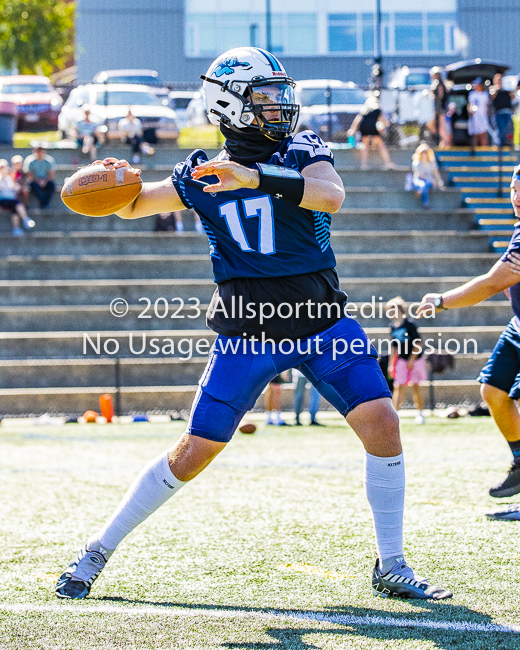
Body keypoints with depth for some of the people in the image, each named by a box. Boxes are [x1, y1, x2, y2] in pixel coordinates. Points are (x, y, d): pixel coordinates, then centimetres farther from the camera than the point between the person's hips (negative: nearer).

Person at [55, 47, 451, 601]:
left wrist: (256, 177, -35)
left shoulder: (302, 152, -2)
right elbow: (133, 205, 11)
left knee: (382, 425, -14)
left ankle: (391, 567, -1)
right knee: (195, 452, -3)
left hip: (323, 323, 0)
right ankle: (99, 550, 12)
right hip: (247, 332, 0)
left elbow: (331, 195, -23)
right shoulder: (205, 175, 3)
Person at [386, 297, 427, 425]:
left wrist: (412, 360, -15)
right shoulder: (393, 327, 6)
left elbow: (418, 344, -12)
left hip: (414, 360, -4)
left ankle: (420, 413, 17)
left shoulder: (409, 324, -12)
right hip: (401, 360, 4)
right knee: (398, 387, -6)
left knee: (416, 387, 3)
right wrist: (391, 363, 12)